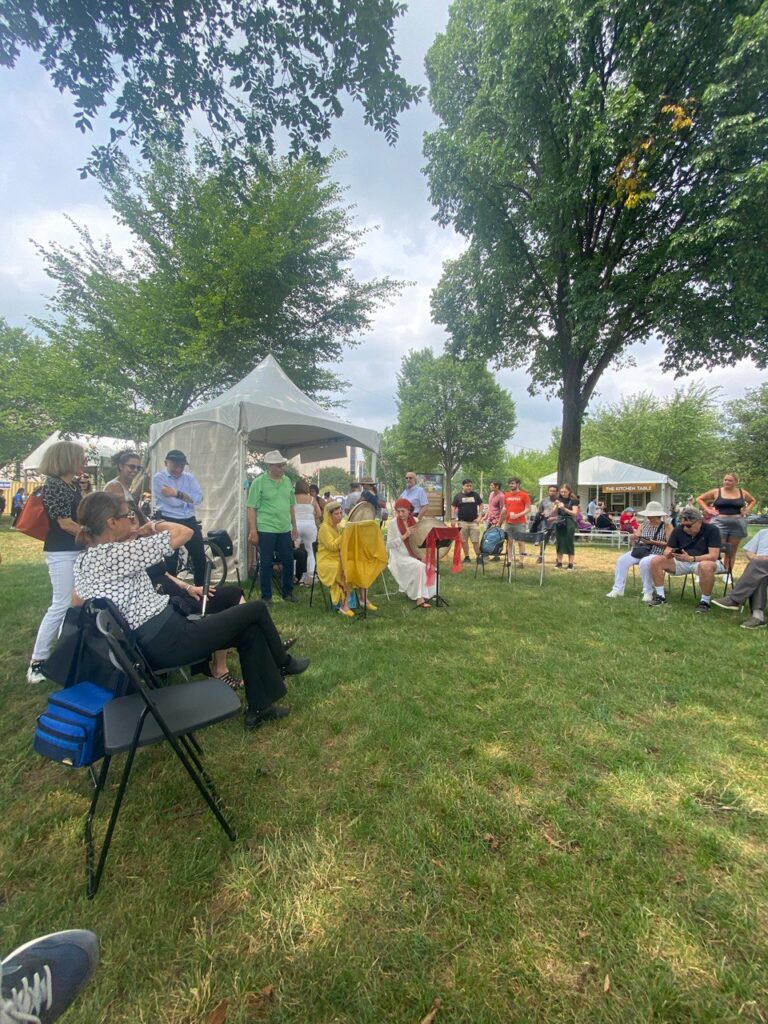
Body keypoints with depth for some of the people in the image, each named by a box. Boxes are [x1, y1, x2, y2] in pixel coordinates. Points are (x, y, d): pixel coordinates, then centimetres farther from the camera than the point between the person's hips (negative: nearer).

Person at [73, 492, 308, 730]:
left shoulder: (82, 561, 6)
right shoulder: (114, 553, -23)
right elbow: (184, 532, -22)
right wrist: (154, 526, -2)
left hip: (147, 645, 10)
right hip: (169, 640, -10)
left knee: (250, 631, 14)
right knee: (256, 610, 3)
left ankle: (259, 708, 22)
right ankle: (283, 663, 29)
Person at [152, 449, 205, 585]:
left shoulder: (189, 477, 6)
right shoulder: (158, 477, -7)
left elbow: (198, 498, -9)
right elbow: (173, 502, -19)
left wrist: (177, 493, -17)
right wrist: (188, 498, -5)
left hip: (189, 521, 4)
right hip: (168, 522, -4)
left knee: (200, 558, 8)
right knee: (171, 560, 6)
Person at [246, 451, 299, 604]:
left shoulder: (287, 481, 8)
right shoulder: (259, 482, -7)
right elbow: (251, 508, -8)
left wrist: (294, 526, 15)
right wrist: (253, 530, -13)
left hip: (285, 530, 5)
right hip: (266, 530, -5)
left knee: (288, 562, 12)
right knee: (266, 564, 5)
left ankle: (287, 592, 29)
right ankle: (266, 596, 18)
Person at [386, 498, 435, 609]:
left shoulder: (414, 521, 4)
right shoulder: (394, 523, -8)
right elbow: (389, 545, -13)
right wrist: (405, 536, -21)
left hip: (414, 555, 5)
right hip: (400, 557, -5)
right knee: (420, 566, -29)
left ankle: (427, 594, -3)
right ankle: (420, 599, -22)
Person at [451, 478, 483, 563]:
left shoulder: (475, 494, 6)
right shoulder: (458, 496, 3)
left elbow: (481, 505, 10)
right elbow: (453, 507, 5)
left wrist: (480, 516, 0)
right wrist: (453, 519, -2)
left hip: (474, 521, 0)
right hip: (462, 522, 0)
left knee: (476, 540, -3)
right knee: (464, 541, 5)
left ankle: (478, 557, 6)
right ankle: (466, 557, 15)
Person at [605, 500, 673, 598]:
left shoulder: (667, 527, 4)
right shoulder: (644, 525, 17)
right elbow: (634, 538, 12)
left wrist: (652, 542, -17)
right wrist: (633, 538, -12)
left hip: (656, 554, -5)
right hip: (639, 551, 5)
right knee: (621, 560, -21)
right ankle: (618, 589, -17)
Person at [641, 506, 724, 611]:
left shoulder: (712, 530, -13)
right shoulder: (678, 530, -1)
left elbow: (714, 555, -21)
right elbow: (667, 551, -2)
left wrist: (691, 558, -36)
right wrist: (668, 554, -28)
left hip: (705, 561, -4)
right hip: (682, 562, 4)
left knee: (706, 566, -41)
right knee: (655, 561, -17)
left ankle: (705, 601, -22)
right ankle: (660, 596, -8)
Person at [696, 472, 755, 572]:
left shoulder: (742, 493, 10)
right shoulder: (716, 492, 1)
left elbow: (752, 501, 27)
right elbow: (699, 499, 6)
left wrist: (747, 511, 10)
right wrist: (708, 510, -4)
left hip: (737, 524, 3)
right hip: (720, 523, -3)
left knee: (732, 551, 7)